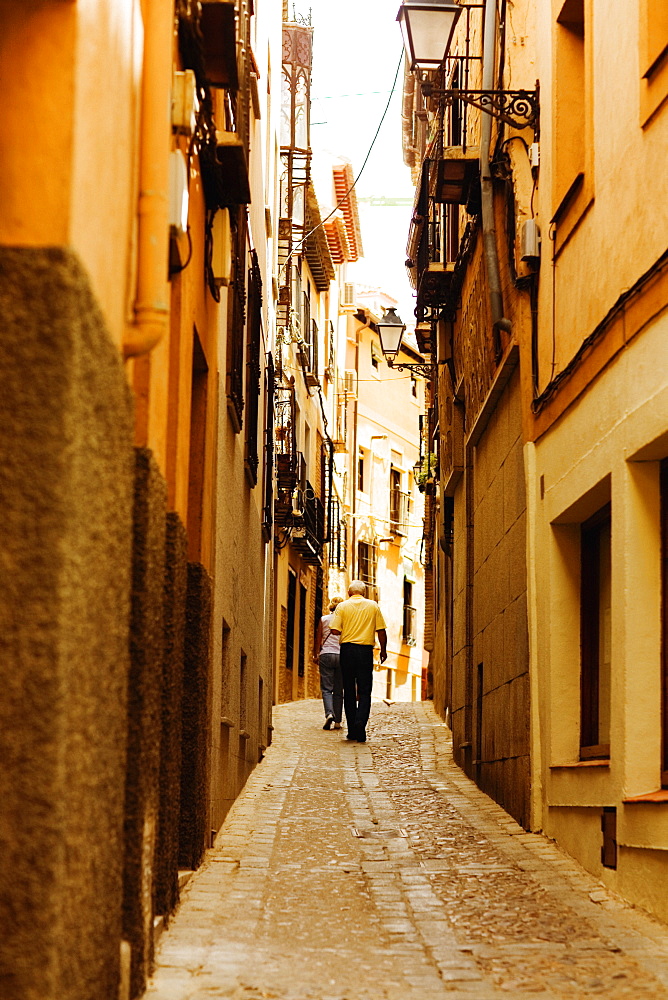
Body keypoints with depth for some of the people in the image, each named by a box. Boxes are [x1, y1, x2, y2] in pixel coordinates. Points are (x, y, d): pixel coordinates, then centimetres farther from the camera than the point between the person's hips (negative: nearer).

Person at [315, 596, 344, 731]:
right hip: (341, 655, 1)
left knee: (326, 688, 1)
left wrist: (317, 655, 14)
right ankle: (337, 721, 7)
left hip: (326, 655, -1)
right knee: (338, 690, 7)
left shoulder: (323, 619, 3)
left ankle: (329, 713, -23)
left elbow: (318, 639, 6)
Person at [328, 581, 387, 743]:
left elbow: (335, 630, -7)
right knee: (364, 691, 2)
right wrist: (383, 650, 16)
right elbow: (381, 631, 3)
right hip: (366, 650, 0)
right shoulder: (373, 606, 4)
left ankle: (352, 730, 9)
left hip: (347, 650, 0)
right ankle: (361, 721, -21)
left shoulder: (342, 606, 1)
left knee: (349, 691, 8)